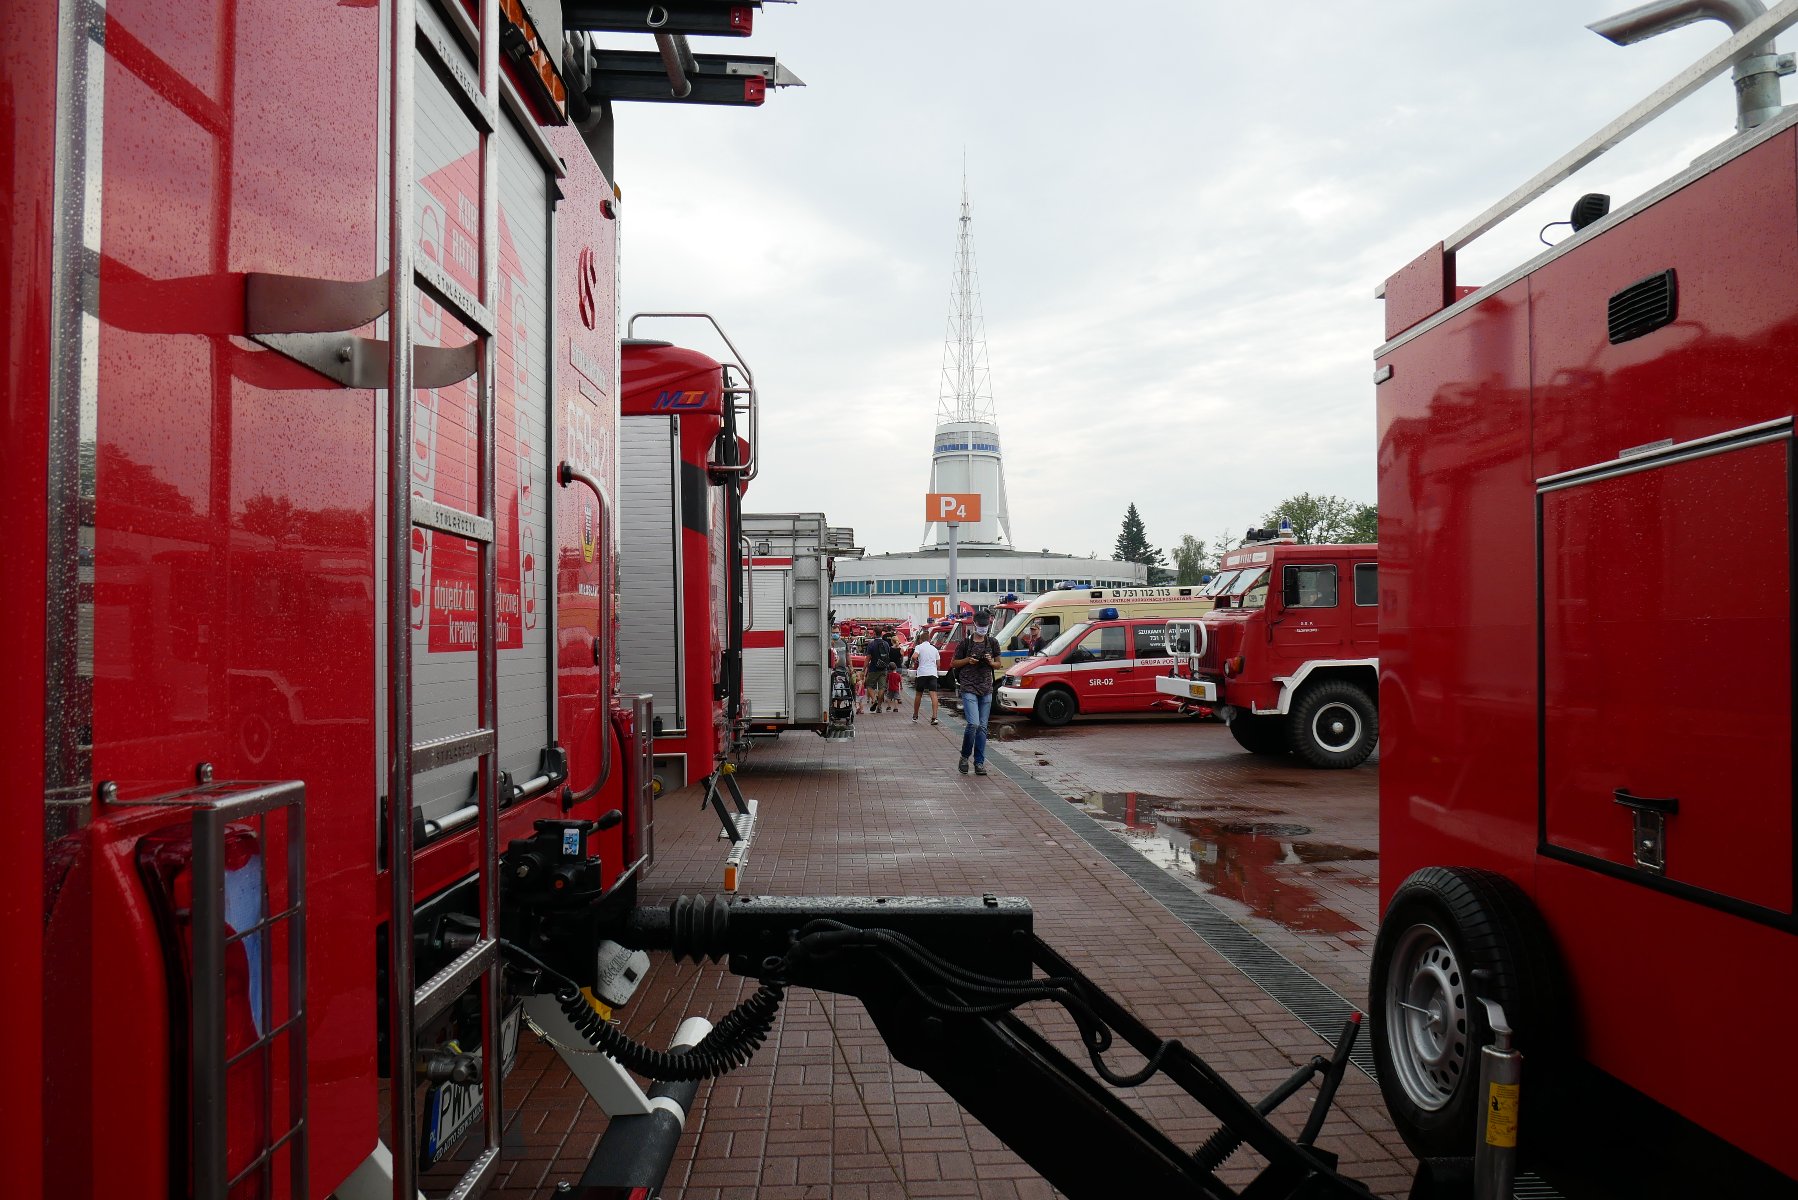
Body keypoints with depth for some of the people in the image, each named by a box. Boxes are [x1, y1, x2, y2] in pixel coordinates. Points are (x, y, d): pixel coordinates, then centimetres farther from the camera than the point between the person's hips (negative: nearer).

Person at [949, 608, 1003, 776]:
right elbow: (954, 663, 7)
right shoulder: (965, 642, -1)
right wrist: (967, 660, -11)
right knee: (973, 724, -16)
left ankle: (979, 762, 11)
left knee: (983, 726, 5)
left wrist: (991, 662, -5)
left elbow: (998, 663, 17)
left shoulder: (993, 642, 7)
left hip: (986, 688, 4)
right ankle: (965, 757, 4)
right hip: (968, 687, -4)